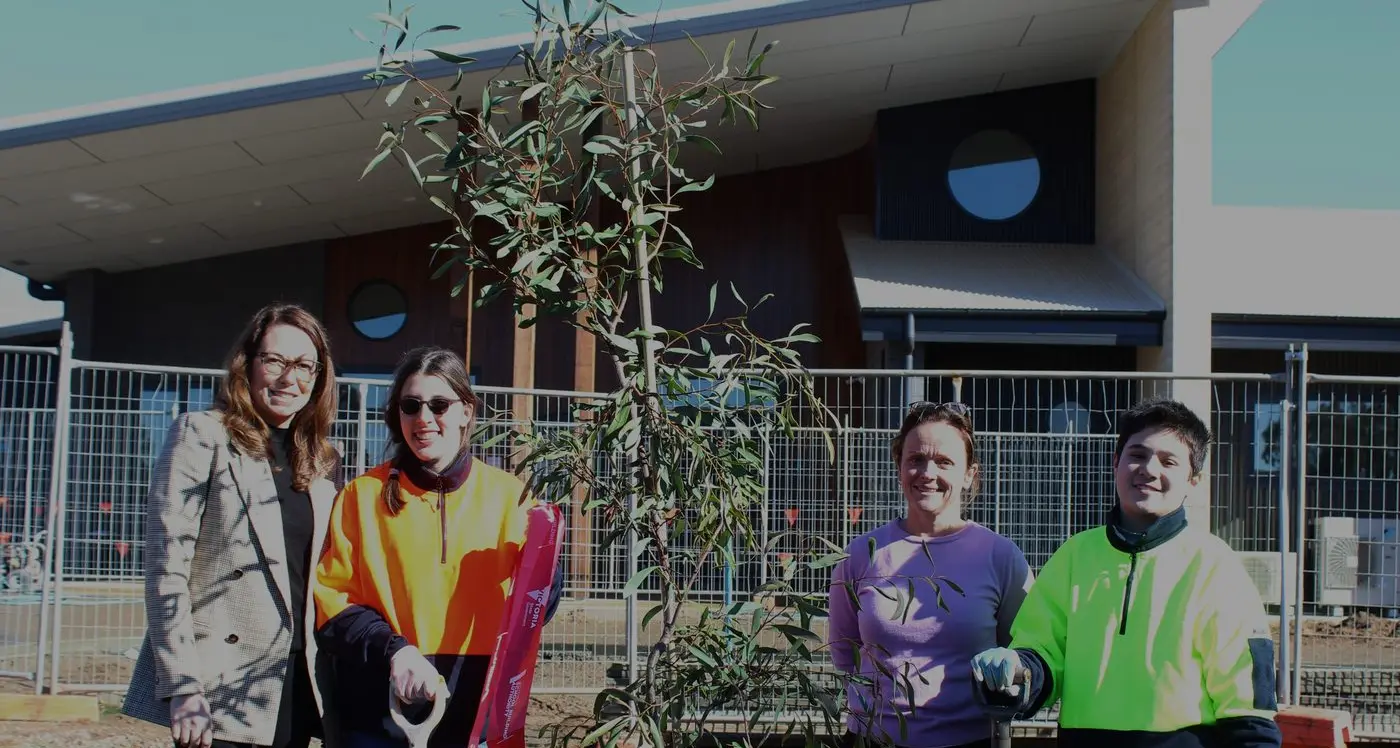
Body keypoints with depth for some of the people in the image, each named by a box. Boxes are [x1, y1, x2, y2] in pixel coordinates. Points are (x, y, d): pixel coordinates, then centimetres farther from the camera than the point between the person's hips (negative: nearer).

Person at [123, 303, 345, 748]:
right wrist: (182, 686, -15)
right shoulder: (202, 436, -3)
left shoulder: (323, 461, 14)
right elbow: (166, 569, -9)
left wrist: (332, 681, 7)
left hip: (297, 692, 5)